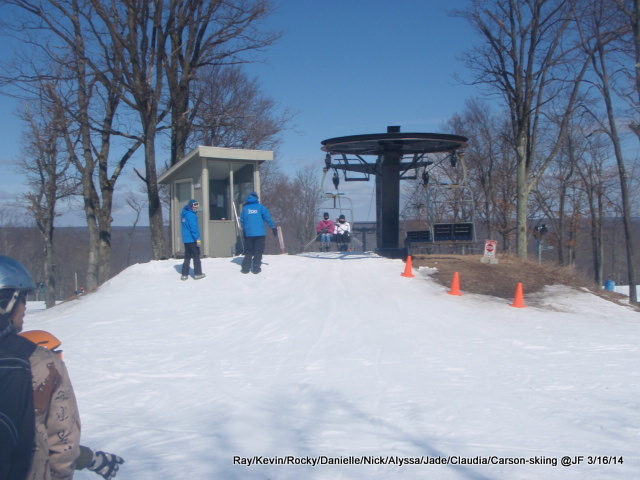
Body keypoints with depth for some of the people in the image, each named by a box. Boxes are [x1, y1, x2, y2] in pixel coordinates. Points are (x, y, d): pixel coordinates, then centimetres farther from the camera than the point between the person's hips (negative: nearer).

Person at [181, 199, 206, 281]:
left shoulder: (185, 214, 13)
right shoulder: (191, 215, -17)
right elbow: (194, 228, -22)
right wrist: (198, 239, -20)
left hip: (186, 239, 9)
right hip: (192, 239, -9)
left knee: (187, 256, 12)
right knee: (196, 256, 2)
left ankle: (184, 274, 10)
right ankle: (197, 274, 6)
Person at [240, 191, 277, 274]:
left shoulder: (245, 208, 8)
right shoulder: (260, 206, 1)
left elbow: (242, 220, 8)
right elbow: (267, 217, -5)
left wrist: (244, 230, 20)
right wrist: (273, 228, -4)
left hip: (248, 233, 2)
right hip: (260, 232, -2)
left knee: (248, 252, 11)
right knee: (258, 251, 2)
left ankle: (246, 268, 5)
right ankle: (256, 268, -3)